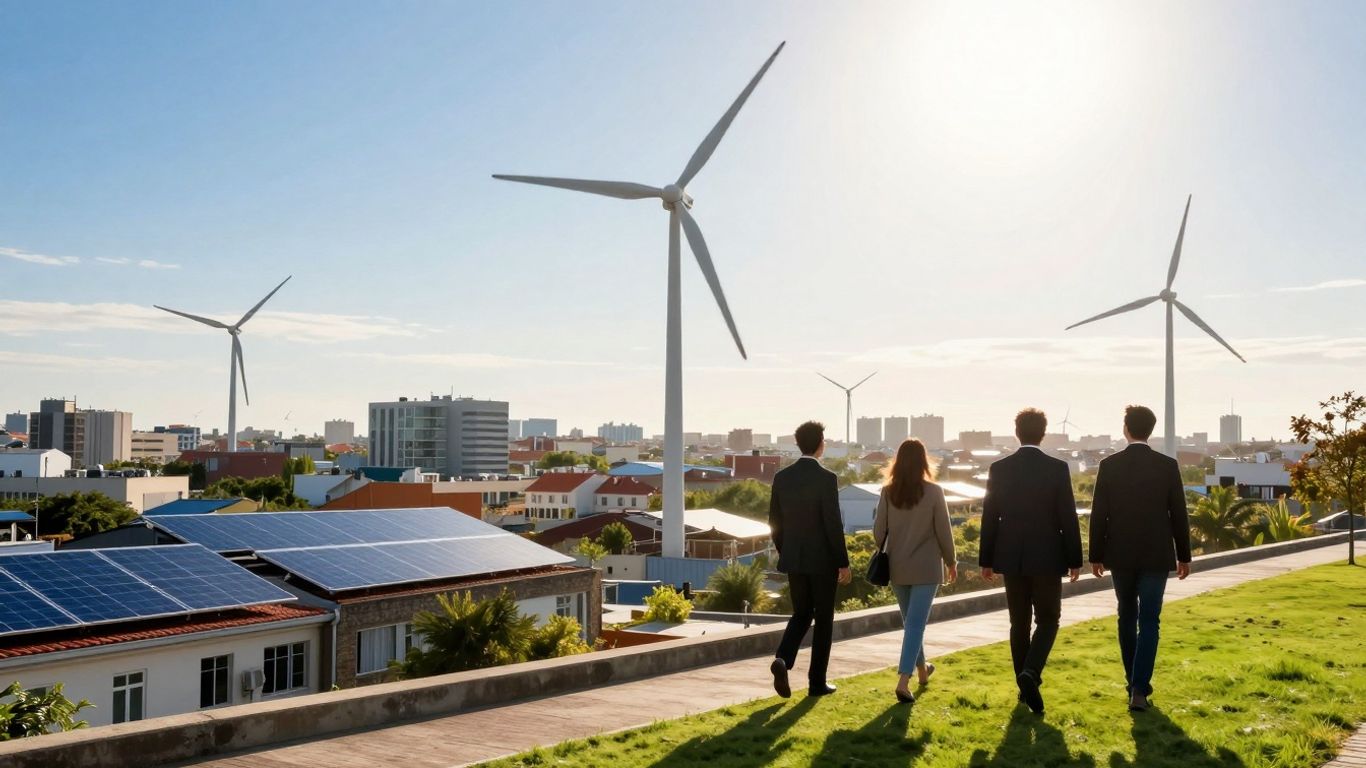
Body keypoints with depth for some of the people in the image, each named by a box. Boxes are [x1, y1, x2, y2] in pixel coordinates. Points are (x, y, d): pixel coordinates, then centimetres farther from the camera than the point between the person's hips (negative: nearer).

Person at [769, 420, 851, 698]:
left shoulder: (782, 477, 2)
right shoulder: (826, 478, -15)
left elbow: (774, 521, 7)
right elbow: (833, 524, -16)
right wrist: (843, 562, -8)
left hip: (794, 558, 5)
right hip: (822, 559, -5)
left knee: (801, 614, 17)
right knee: (823, 619, 9)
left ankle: (782, 660, -8)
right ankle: (817, 682, 12)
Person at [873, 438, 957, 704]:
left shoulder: (888, 492, -5)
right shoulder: (933, 492, -11)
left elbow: (879, 530, -1)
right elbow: (944, 532, -6)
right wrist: (951, 562, 9)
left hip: (897, 568, 3)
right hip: (926, 568, -3)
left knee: (911, 621, 20)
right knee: (916, 623, -3)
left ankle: (922, 669, 38)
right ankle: (903, 681, -14)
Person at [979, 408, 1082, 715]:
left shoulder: (999, 469, -1)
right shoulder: (1058, 468, -7)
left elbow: (989, 517, 2)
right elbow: (1068, 517, -6)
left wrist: (986, 560, 9)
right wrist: (1075, 560, 2)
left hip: (1011, 558, 3)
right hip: (1047, 558, -2)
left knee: (1019, 623, 13)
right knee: (1047, 621, 7)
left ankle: (1026, 687, 18)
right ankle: (1030, 673, -15)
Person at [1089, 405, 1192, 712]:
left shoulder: (1109, 465, -5)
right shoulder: (1168, 466, -5)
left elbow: (1098, 514, -3)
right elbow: (1178, 514, -1)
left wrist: (1096, 555, 5)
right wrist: (1184, 556, 9)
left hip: (1120, 554, 1)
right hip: (1156, 556, -1)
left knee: (1127, 617, 16)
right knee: (1148, 621, 0)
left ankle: (1135, 682, 25)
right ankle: (1139, 689, -9)